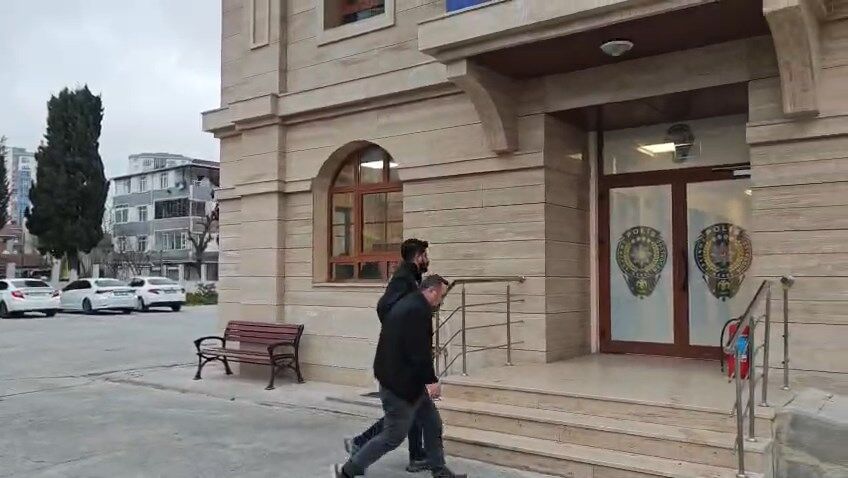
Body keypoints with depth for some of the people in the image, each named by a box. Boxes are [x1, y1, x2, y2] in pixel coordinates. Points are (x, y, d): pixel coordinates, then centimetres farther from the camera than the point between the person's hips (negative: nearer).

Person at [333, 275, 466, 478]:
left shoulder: (406, 304, 13)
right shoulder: (418, 310, -19)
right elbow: (419, 350, -25)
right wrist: (431, 380, -20)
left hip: (401, 378, 11)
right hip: (401, 383, -11)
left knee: (433, 424, 15)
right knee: (394, 436, -1)